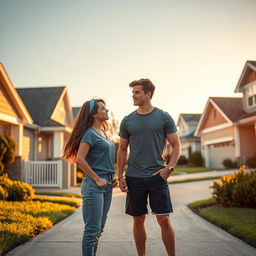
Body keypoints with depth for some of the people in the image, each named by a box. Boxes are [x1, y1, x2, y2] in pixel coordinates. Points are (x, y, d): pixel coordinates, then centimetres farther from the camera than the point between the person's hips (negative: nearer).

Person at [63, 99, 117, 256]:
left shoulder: (104, 133, 16)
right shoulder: (90, 133, -10)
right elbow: (80, 159, -19)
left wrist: (113, 176, 10)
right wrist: (97, 179, -15)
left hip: (107, 185, 9)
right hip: (94, 185, -9)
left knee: (99, 228, 16)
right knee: (92, 229, -3)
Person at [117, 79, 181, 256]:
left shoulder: (164, 118, 1)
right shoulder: (127, 121, 7)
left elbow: (176, 145, 4)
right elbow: (122, 150, 11)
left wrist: (169, 168, -9)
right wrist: (120, 176, 4)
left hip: (157, 176, -2)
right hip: (134, 178, 2)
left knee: (164, 219, -1)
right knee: (138, 220, 10)